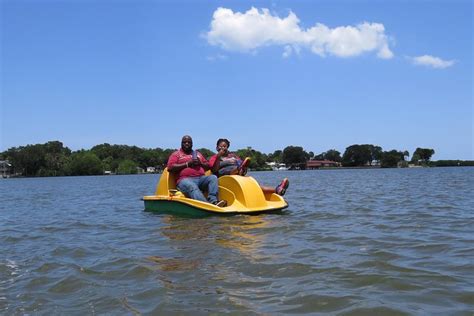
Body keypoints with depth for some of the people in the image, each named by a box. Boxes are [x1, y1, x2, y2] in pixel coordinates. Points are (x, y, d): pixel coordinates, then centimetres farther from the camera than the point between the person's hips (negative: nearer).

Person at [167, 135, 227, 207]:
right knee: (192, 187, -38)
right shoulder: (176, 154, 17)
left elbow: (208, 166, 29)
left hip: (201, 178, 5)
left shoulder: (197, 153, 31)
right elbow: (170, 167, 1)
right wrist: (187, 164, -3)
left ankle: (213, 201, -43)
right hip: (185, 180, -5)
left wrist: (200, 163, 5)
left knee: (213, 177, -24)